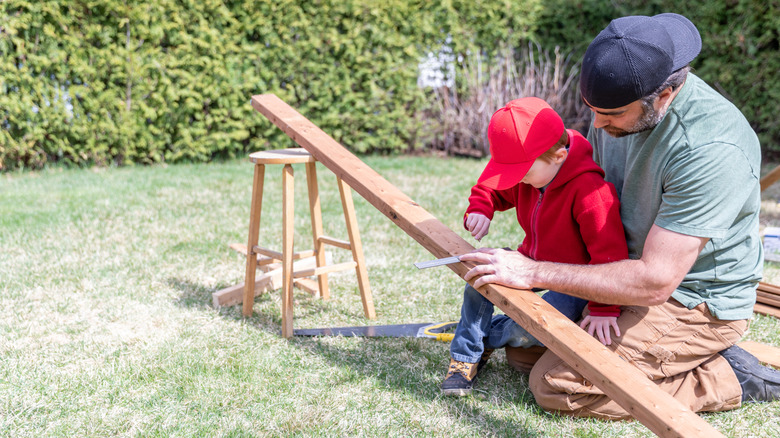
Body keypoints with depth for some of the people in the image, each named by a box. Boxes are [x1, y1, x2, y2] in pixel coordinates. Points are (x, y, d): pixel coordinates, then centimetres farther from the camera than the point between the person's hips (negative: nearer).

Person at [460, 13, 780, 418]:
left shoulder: (712, 150, -33)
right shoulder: (619, 99, -7)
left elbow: (654, 282, -33)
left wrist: (534, 273, -29)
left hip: (693, 305, -8)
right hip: (632, 271, 9)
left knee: (554, 386, -17)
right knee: (521, 345, 10)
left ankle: (725, 378, -4)